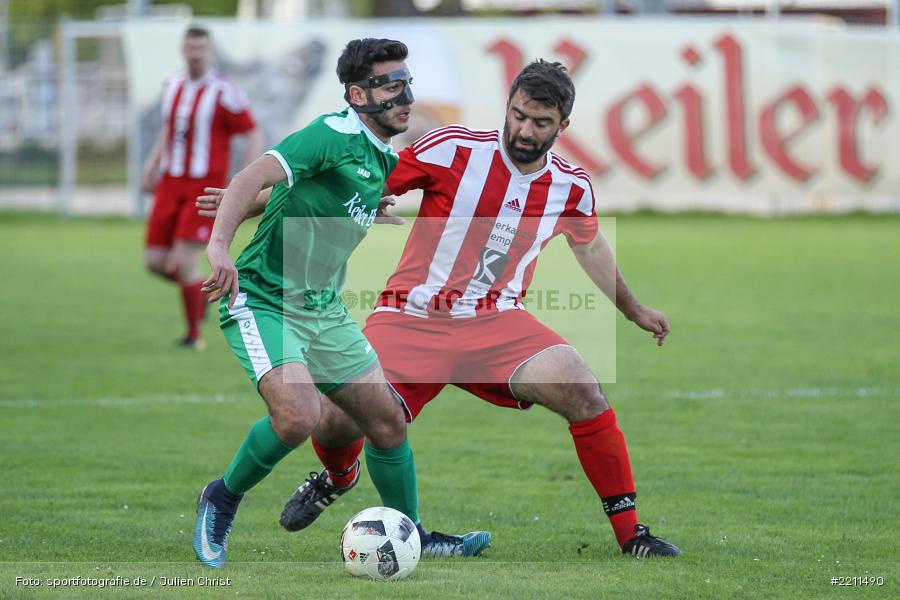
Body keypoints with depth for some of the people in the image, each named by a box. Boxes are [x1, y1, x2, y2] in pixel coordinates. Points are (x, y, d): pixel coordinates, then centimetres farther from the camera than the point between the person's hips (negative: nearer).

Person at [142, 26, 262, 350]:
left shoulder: (224, 93, -10)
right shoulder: (172, 86, 9)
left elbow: (253, 136, -7)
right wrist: (152, 165, 15)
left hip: (205, 188, -6)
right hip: (171, 185, 6)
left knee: (183, 260, -14)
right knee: (155, 260, 1)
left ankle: (194, 333, 5)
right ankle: (203, 288, 30)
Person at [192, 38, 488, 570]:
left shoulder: (387, 162, 10)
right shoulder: (335, 136, -17)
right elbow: (254, 177, -29)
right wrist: (219, 245, -42)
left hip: (323, 308, 9)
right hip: (262, 301, -9)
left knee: (388, 421, 7)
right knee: (299, 416, -27)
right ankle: (223, 500, -2)